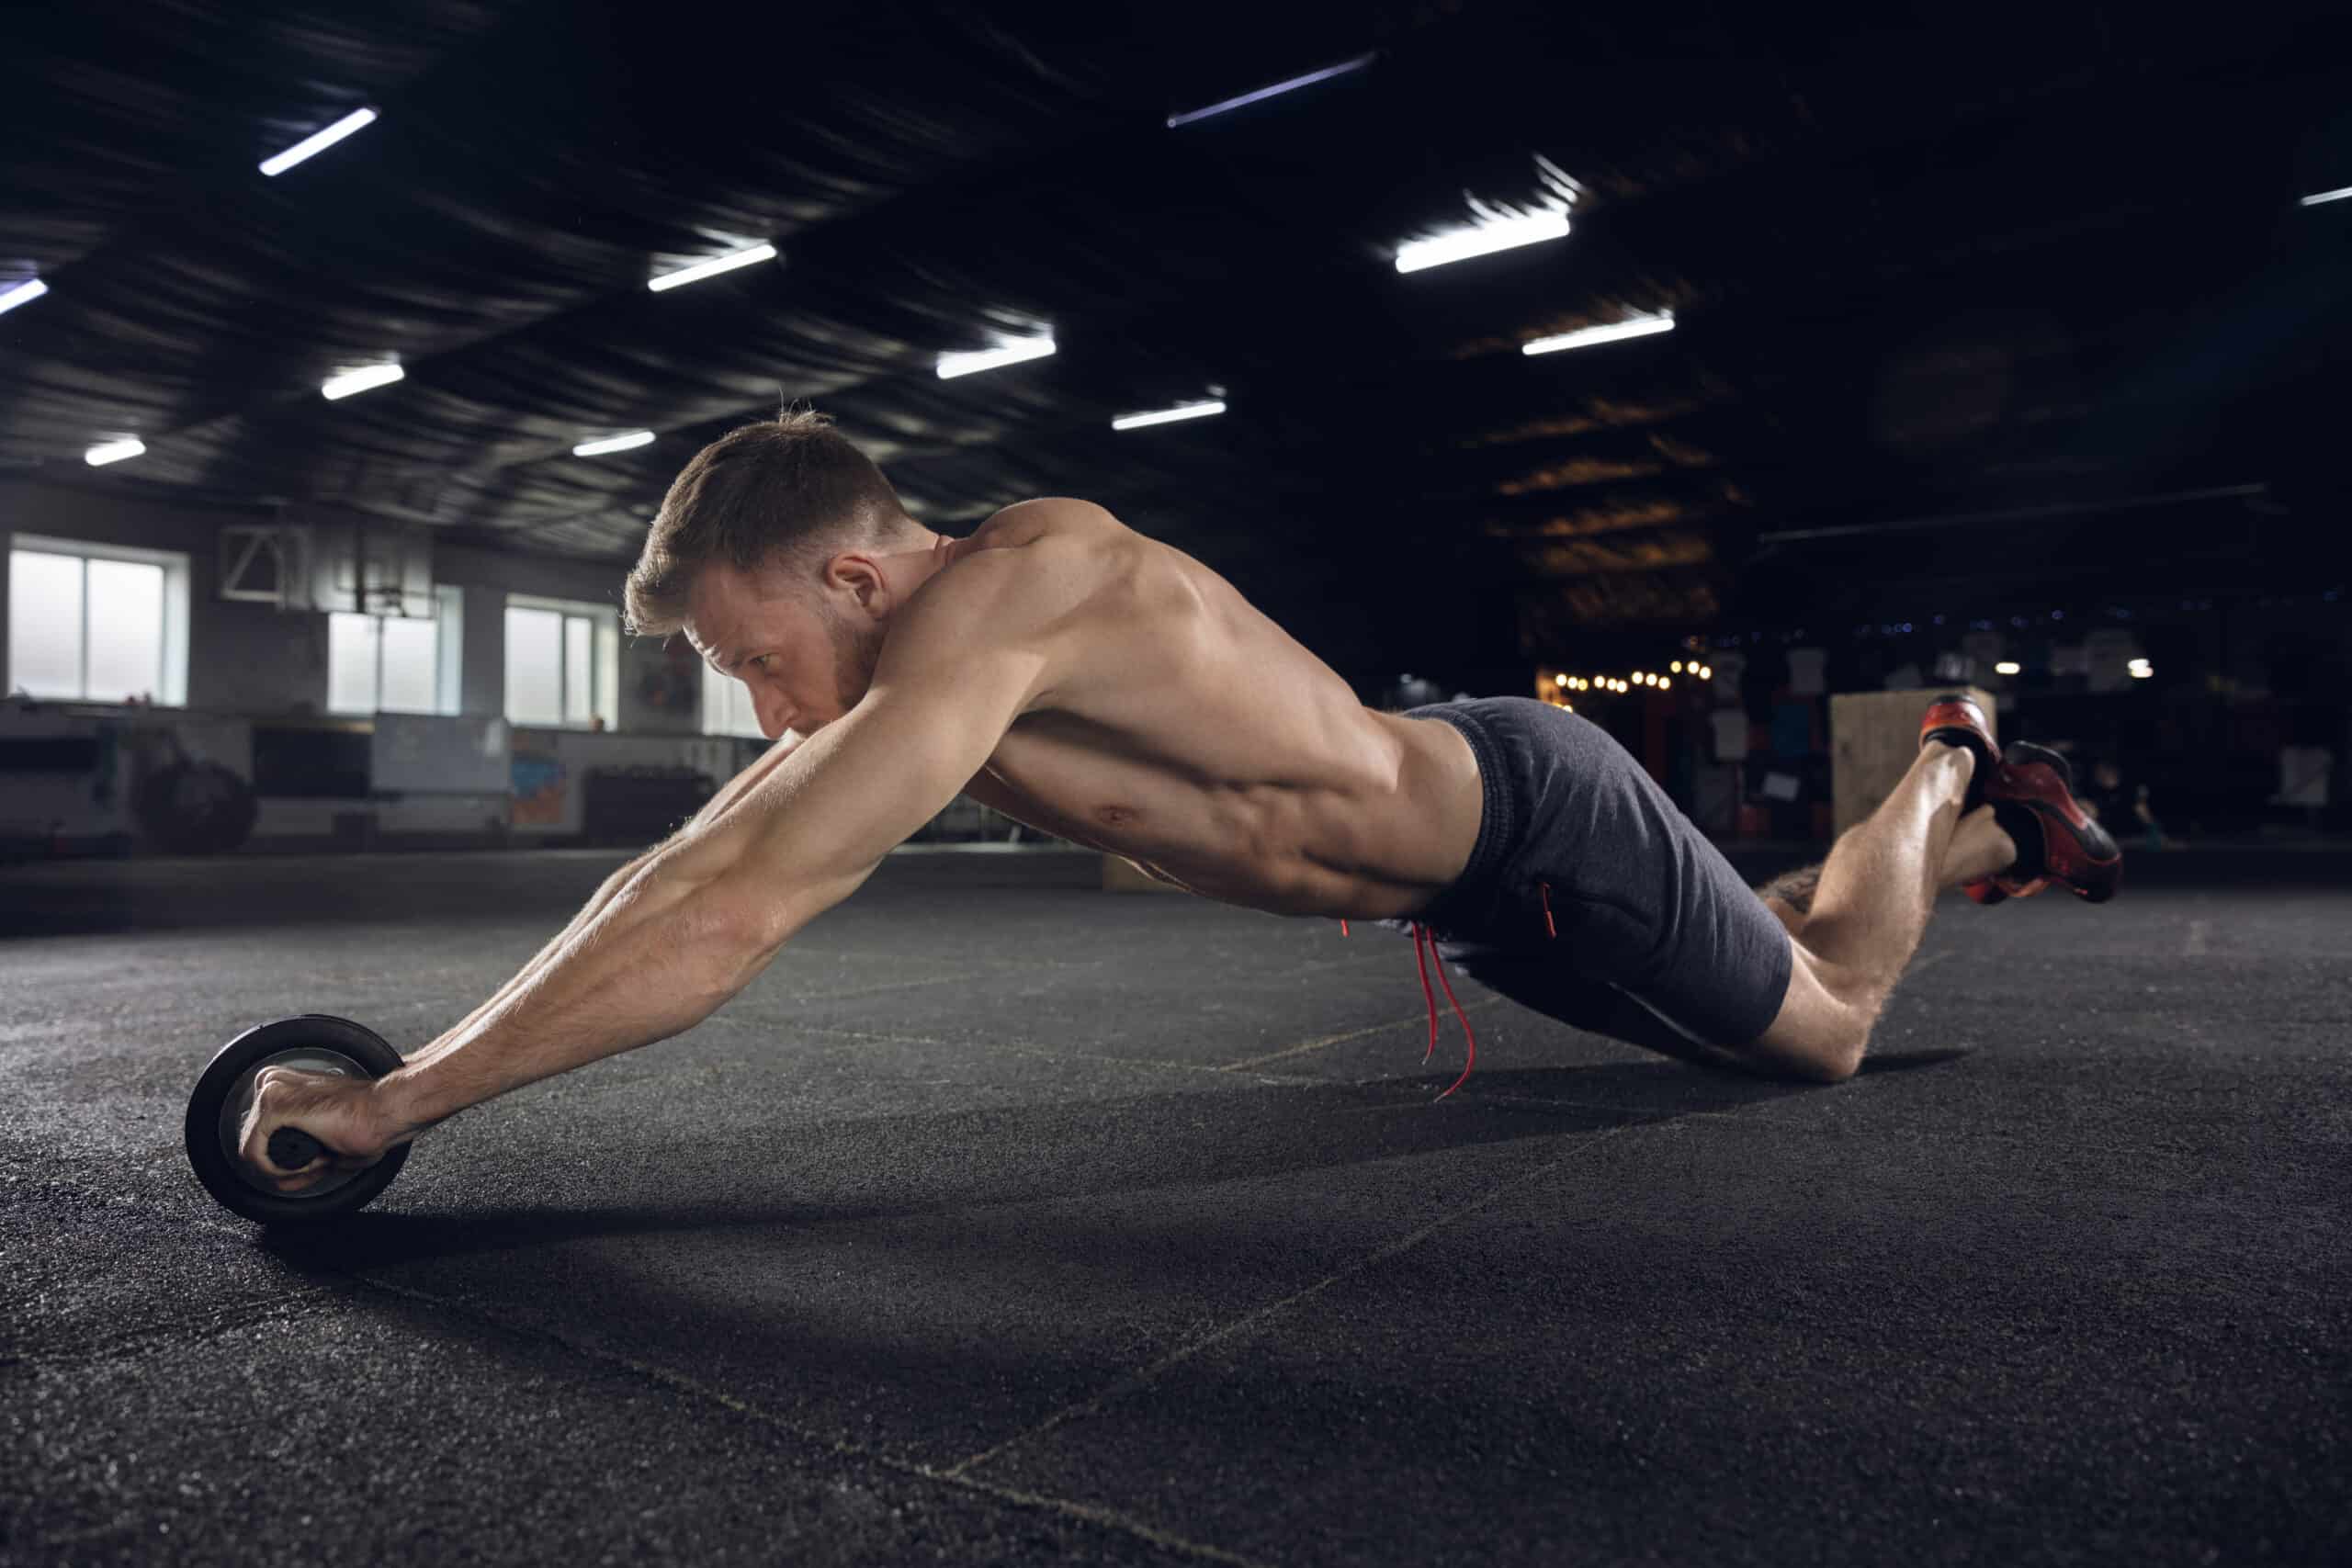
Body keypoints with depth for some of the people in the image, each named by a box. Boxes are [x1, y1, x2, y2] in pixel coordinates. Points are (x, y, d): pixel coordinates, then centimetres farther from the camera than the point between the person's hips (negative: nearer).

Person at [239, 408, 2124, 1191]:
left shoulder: (1004, 588, -36)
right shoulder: (904, 668, -9)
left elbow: (737, 924, -41)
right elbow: (691, 863, -4)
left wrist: (400, 1102, -33)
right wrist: (427, 1054, -5)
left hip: (1539, 824, -7)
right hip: (1456, 884, 7)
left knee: (1829, 1023, 16)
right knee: (1776, 991, 30)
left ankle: (1950, 774, 40)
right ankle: (1993, 838, 55)